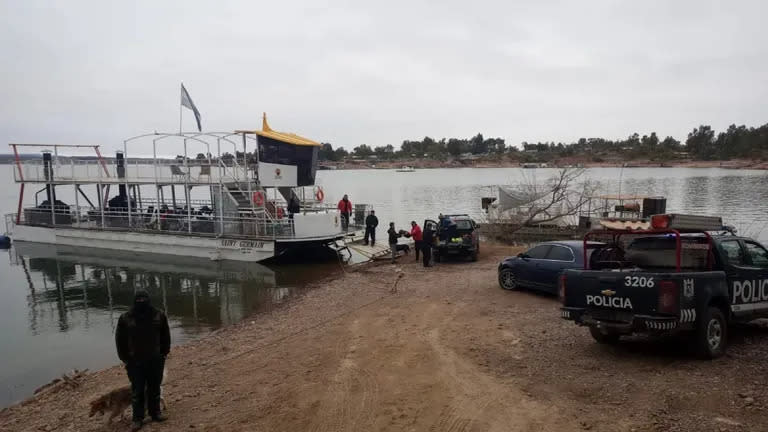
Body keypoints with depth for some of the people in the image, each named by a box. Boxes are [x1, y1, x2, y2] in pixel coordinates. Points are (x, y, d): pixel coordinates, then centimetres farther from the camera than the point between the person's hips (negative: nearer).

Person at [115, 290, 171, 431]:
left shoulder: (159, 316, -2)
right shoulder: (125, 318, -5)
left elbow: (165, 336, 7)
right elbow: (120, 340, 1)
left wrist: (164, 353, 5)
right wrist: (124, 358, -1)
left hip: (155, 360, 2)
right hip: (135, 362, -1)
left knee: (155, 388, 12)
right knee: (137, 391, 4)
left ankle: (155, 412, 26)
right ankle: (137, 418, 13)